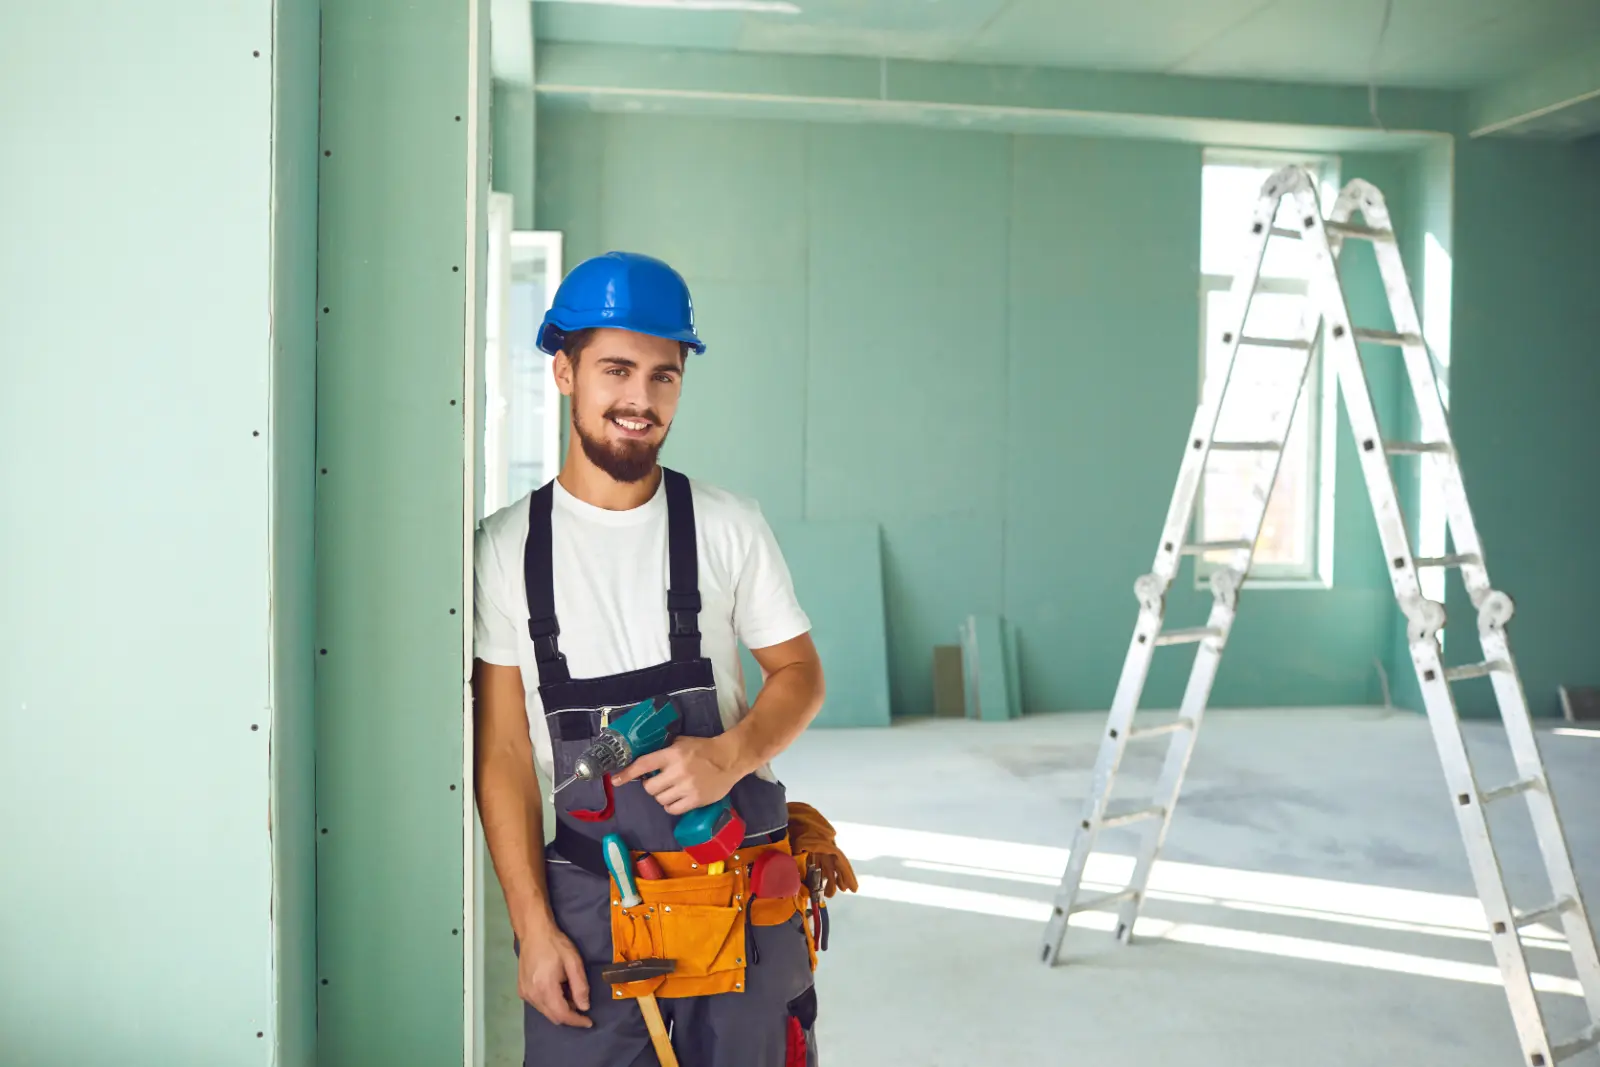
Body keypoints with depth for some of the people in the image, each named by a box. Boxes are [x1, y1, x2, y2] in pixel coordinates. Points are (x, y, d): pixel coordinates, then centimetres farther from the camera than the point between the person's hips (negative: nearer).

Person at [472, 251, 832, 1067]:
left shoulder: (727, 526, 0)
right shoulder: (506, 548, -2)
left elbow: (800, 673, 7)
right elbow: (503, 753, -1)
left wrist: (732, 754, -13)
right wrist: (533, 928, -5)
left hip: (743, 902, 1)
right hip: (586, 900, 0)